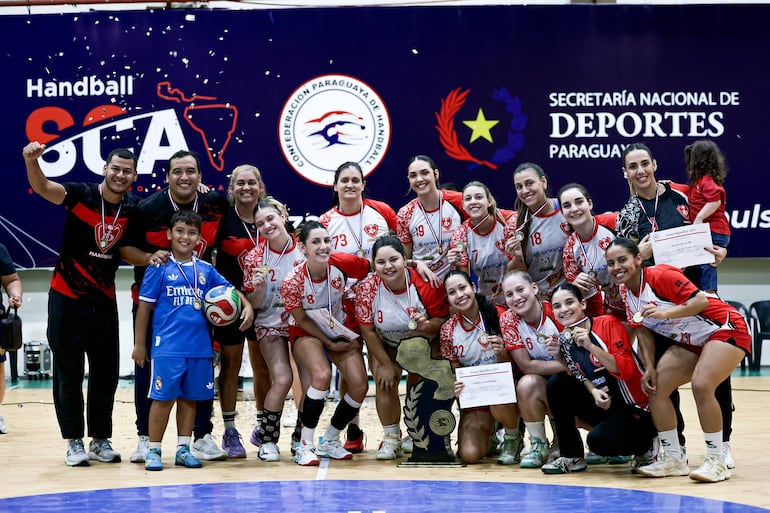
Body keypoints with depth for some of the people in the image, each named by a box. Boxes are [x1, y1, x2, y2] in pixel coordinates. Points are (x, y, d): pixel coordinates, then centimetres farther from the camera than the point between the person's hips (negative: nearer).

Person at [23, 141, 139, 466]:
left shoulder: (133, 208, -2)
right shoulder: (81, 195, -14)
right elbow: (43, 187, -31)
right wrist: (31, 160, -52)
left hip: (104, 301, 4)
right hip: (67, 298, -4)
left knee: (106, 374, 7)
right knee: (68, 373, 1)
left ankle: (100, 440, 19)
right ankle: (74, 442, 10)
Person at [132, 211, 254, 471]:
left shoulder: (206, 270, 10)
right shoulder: (159, 268, -1)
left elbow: (230, 290, 17)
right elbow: (144, 306, 0)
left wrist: (247, 306, -4)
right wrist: (139, 344, -2)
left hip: (200, 347, 4)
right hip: (167, 347, -4)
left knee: (190, 398, 10)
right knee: (163, 398, -3)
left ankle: (183, 449, 20)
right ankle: (153, 451, 7)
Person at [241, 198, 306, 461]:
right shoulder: (255, 257, -9)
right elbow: (253, 304, -3)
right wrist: (258, 288, -24)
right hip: (271, 325, -2)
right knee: (282, 378, -18)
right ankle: (266, 438, 0)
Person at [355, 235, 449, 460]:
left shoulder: (426, 283, -28)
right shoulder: (367, 287, -23)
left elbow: (443, 319, -18)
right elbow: (368, 331, -14)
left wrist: (427, 325, -41)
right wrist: (386, 364, -12)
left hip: (423, 342, -1)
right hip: (384, 345, 1)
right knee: (385, 382, -15)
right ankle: (391, 439, 2)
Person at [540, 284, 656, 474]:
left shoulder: (608, 324, -16)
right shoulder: (565, 339, 2)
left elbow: (626, 370, -24)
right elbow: (580, 376, 6)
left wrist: (591, 346, -32)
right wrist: (593, 390, -17)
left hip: (635, 410, -6)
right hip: (603, 404, 7)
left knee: (598, 440, -29)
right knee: (557, 384, -9)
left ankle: (644, 447, 5)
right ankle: (571, 457, 2)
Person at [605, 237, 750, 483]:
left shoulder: (660, 276, -25)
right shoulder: (626, 292, -1)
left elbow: (701, 300, -31)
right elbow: (642, 329, 7)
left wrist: (666, 312, -44)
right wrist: (650, 368, -3)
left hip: (725, 329, -9)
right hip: (689, 341, 9)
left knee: (701, 385, -27)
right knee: (655, 387, -3)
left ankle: (716, 461, -14)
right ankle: (673, 459, 7)